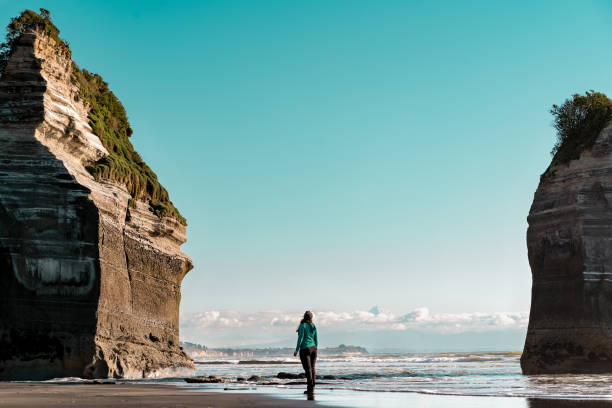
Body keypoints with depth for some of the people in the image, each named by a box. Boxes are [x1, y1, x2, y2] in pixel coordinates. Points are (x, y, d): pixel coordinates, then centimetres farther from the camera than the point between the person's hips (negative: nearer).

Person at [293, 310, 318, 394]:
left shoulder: (303, 326, -10)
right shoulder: (313, 326, 7)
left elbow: (300, 338, -13)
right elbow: (316, 339, 10)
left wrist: (296, 350, -8)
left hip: (305, 349, -6)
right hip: (313, 348, 6)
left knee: (308, 369, -7)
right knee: (312, 368, 8)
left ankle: (310, 389, -9)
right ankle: (312, 388, 9)